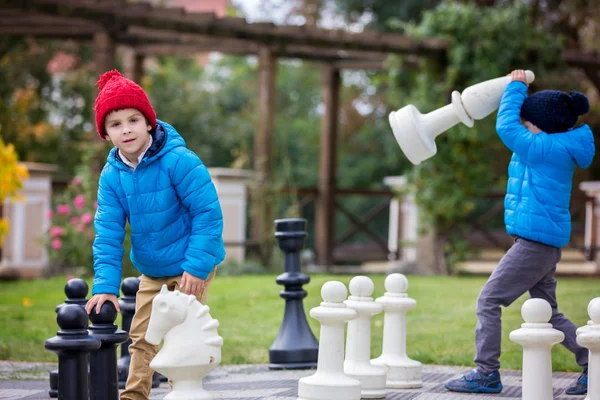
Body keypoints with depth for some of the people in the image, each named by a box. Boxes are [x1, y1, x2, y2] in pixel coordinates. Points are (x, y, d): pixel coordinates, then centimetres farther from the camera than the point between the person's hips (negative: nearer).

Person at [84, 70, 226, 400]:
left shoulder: (178, 161, -22)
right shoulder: (111, 175, -6)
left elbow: (208, 213, -20)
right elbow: (108, 233, -6)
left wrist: (196, 266, -23)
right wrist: (105, 284, -15)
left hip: (191, 269, -6)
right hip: (152, 273, 6)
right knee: (141, 338, 11)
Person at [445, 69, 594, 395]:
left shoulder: (548, 149, -16)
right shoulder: (555, 149, 13)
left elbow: (506, 127, -11)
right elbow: (513, 126, 28)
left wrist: (516, 87, 1)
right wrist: (517, 89, 18)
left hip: (536, 241, -10)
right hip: (543, 242, 10)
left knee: (489, 301, -6)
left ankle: (486, 373, -4)